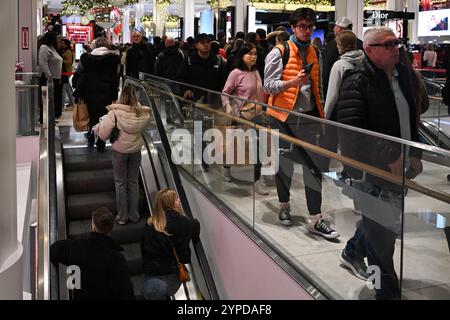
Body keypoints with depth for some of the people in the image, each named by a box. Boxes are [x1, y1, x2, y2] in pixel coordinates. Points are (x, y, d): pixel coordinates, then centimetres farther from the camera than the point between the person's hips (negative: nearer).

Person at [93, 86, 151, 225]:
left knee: (121, 183, 12)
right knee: (134, 182, 16)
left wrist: (97, 127, 1)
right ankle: (134, 215, 25)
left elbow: (103, 135, -17)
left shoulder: (114, 113, -19)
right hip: (135, 151, 3)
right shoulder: (142, 113, -13)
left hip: (119, 151, -2)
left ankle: (122, 217, 19)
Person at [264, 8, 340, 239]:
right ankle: (284, 206, 32)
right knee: (285, 164, 10)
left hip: (309, 118, 4)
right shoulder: (280, 52, -4)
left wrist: (321, 112, 19)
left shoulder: (316, 53, 13)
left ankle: (315, 219, 0)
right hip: (285, 116, -4)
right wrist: (293, 82, -23)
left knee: (314, 166, -3)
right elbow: (268, 85, -10)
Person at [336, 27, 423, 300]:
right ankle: (388, 290, 17)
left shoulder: (402, 73, 9)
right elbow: (351, 128, -23)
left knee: (383, 218, 22)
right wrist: (389, 157, -23)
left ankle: (353, 252, 47)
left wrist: (415, 154, 13)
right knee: (382, 230, 1)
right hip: (372, 169, -8)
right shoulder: (357, 81, -15)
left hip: (399, 166, 8)